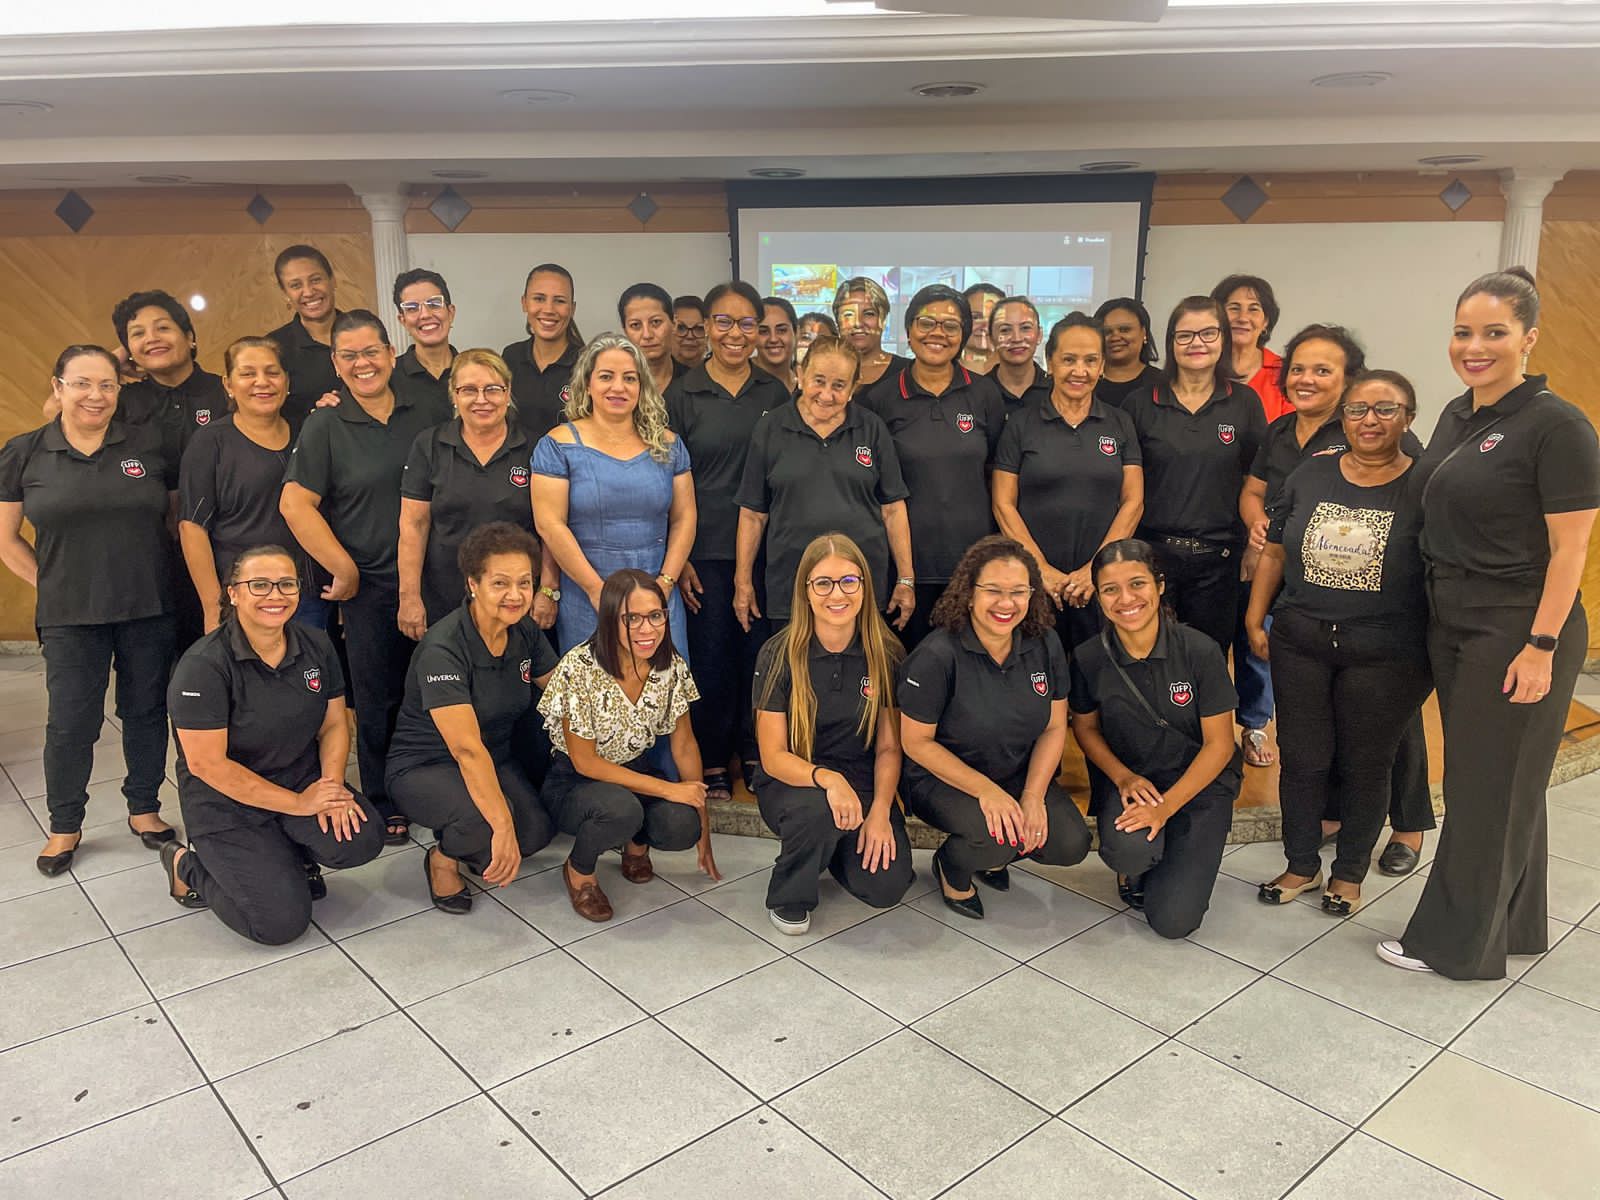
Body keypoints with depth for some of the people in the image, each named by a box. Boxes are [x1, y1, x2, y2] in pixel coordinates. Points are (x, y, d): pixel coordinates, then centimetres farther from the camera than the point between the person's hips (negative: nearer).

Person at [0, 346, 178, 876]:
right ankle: (64, 827, 23)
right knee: (71, 723, 5)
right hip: (71, 618, 0)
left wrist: (164, 572, 2)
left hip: (150, 612, 1)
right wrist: (52, 586, 2)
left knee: (146, 711, 11)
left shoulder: (150, 443, -1)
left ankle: (144, 809, 29)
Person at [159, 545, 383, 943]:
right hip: (227, 803, -5)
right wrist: (298, 804, -20)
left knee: (362, 840, -24)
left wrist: (332, 784, -15)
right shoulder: (203, 665, -19)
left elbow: (334, 724, 5)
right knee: (282, 921, -15)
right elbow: (207, 763, -20)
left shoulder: (316, 646, -1)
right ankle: (188, 867, 13)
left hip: (302, 779, 5)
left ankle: (293, 858, 11)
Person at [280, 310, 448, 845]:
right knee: (378, 698, 7)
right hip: (370, 586, -2)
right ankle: (383, 805, 22)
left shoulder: (427, 416, 7)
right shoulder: (325, 425, -2)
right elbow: (295, 504, -8)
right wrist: (344, 570, -10)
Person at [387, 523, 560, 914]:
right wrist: (502, 827, -43)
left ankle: (475, 853, 14)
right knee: (486, 817, -35)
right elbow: (467, 749, -36)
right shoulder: (443, 649, -28)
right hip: (424, 767, -6)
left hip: (496, 759, 7)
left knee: (536, 832, -18)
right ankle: (443, 859, -1)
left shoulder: (525, 633, -6)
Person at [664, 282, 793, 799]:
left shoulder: (775, 393, 7)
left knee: (759, 652, 8)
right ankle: (712, 762, 19)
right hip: (706, 552, -2)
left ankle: (756, 753, 25)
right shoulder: (682, 394, 0)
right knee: (710, 655, 4)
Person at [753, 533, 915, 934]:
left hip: (862, 784, 3)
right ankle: (788, 895, -4)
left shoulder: (886, 655, -6)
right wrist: (826, 778, -32)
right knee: (817, 810, -37)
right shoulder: (780, 655, -13)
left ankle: (834, 848, 17)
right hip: (792, 782, -2)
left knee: (888, 885, -19)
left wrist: (880, 811, -17)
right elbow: (773, 756, -13)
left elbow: (889, 748, 0)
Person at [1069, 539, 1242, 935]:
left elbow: (1219, 744, -12)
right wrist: (1124, 778, -12)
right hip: (1127, 777, 1)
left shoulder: (1201, 651, -18)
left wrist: (1166, 806, -21)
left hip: (1197, 782, -1)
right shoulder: (1088, 659, -12)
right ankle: (1133, 867, 6)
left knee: (1173, 921, -12)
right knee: (1130, 849, -34)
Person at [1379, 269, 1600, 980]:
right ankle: (1517, 927, 35)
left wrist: (1541, 646, -18)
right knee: (1478, 778, 17)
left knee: (1489, 787, 4)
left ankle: (1455, 943, 18)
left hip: (1518, 633, -8)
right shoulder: (1457, 415, 8)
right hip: (1452, 624, 8)